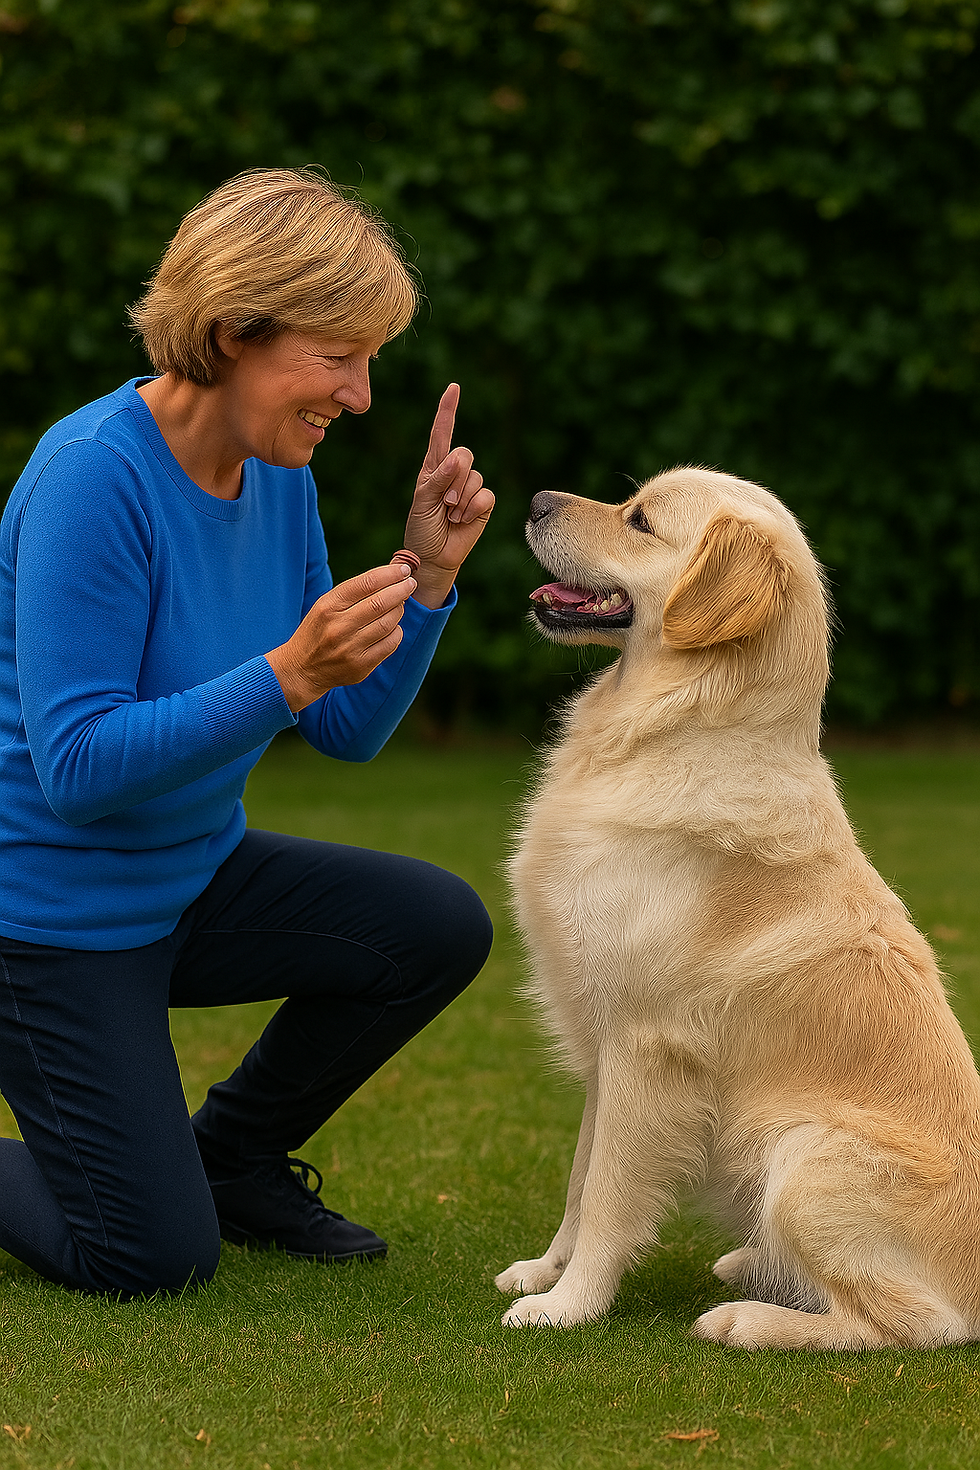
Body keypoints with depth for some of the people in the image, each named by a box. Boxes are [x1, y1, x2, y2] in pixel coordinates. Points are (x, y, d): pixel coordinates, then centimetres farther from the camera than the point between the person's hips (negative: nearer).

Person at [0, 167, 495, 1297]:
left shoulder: (280, 476, -1)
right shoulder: (94, 476, -26)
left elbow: (349, 730, 4)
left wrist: (429, 571, -9)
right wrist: (288, 674, -36)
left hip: (189, 876, 8)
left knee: (438, 929, -7)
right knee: (153, 1260, -9)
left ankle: (231, 1156, 14)